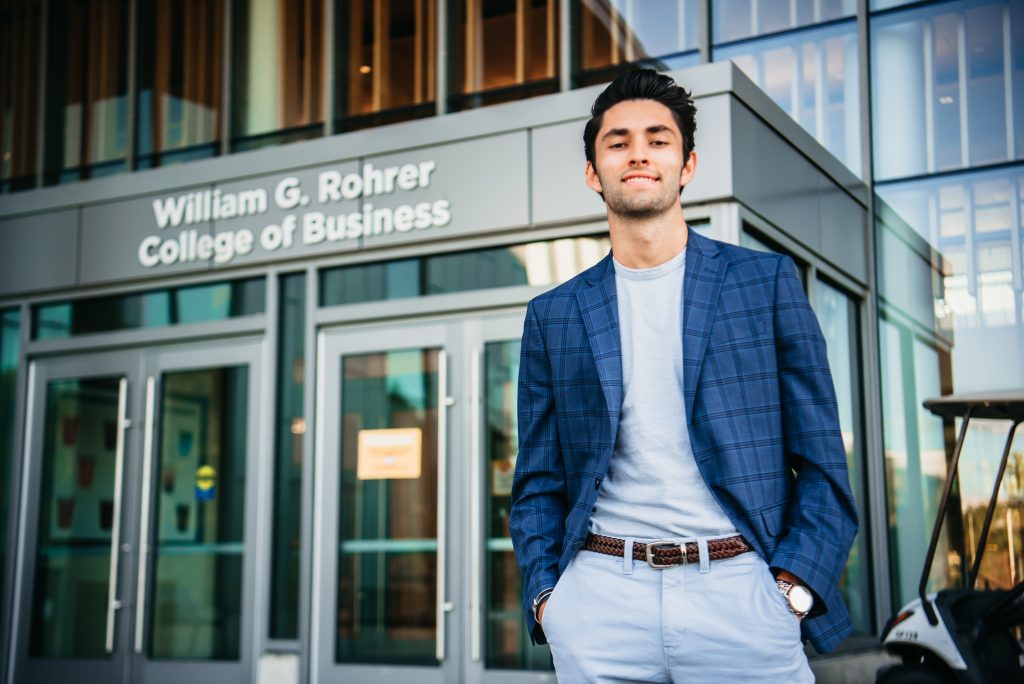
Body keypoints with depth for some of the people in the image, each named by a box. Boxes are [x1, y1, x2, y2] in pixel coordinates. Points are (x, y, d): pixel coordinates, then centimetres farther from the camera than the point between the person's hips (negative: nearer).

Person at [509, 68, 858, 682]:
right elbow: (538, 485, 12)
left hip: (740, 589, -1)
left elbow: (822, 464, 3)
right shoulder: (552, 316, 10)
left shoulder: (768, 282, 5)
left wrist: (790, 587, -8)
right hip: (599, 597, 1)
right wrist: (545, 596, -2)